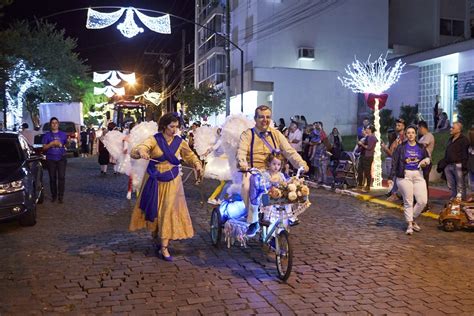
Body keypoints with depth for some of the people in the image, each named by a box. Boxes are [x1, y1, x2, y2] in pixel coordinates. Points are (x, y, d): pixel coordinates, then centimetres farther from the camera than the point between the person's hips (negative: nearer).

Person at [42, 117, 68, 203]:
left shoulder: (63, 134, 9)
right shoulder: (47, 135, 7)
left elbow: (67, 145, 7)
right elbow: (44, 147, 2)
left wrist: (61, 144, -14)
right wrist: (52, 143, -12)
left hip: (61, 158, 0)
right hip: (51, 159, 0)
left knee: (61, 177, -8)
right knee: (52, 178, 4)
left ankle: (61, 196, -2)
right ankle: (53, 195, 15)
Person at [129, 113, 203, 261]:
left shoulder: (180, 142, -1)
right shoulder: (154, 140, -9)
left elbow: (190, 155, 15)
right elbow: (134, 152, -21)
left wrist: (197, 164, -5)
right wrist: (140, 151, -44)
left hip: (171, 182, 1)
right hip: (154, 180, -1)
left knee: (169, 211, -2)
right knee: (154, 209, 10)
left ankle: (164, 247, 1)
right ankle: (154, 233, 36)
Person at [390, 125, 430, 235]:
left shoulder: (421, 147, 11)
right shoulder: (401, 147, 2)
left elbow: (427, 159, 21)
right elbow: (394, 161, 0)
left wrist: (425, 162, -3)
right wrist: (392, 176, -7)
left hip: (418, 175, 3)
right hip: (405, 175, -3)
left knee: (423, 201, -3)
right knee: (408, 201, 0)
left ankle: (412, 219, 21)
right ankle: (409, 224, 11)